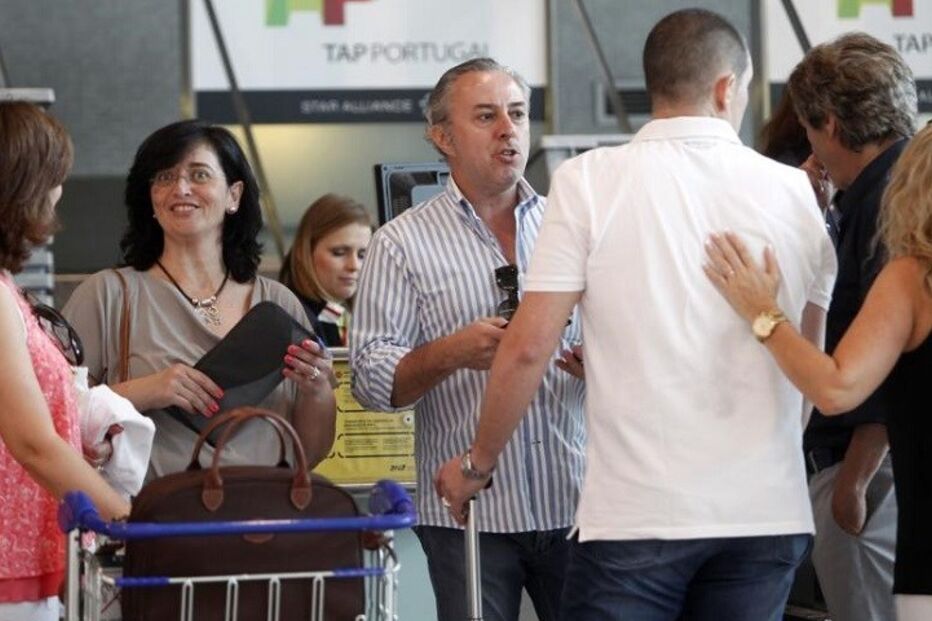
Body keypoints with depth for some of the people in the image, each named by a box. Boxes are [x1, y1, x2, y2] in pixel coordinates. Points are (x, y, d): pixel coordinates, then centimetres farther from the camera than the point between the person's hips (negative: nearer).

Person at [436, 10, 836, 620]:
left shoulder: (590, 181, -3)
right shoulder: (793, 191, 6)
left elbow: (528, 347, -5)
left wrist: (479, 462, 10)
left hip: (638, 508, -3)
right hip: (767, 511, 3)